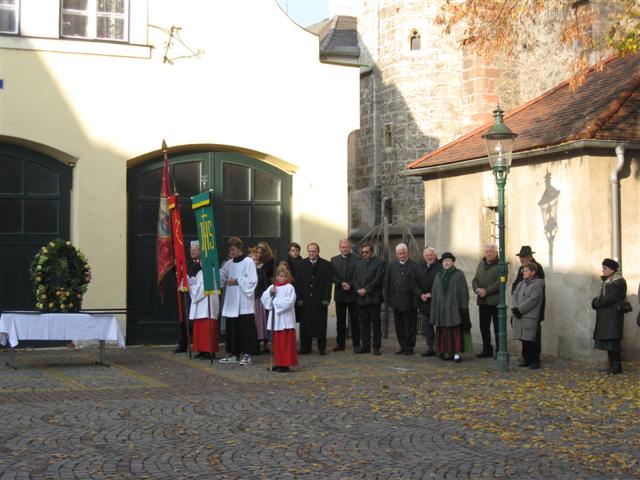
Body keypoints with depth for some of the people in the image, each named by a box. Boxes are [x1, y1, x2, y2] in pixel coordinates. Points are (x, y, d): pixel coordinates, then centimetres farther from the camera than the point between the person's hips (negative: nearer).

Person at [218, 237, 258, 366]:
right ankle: (234, 354, 15)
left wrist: (237, 281, -13)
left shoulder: (248, 262, -4)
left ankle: (247, 354, -2)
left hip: (244, 302, -6)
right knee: (232, 328, 8)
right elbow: (221, 276, 6)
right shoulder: (229, 264, 14)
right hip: (231, 302, 6)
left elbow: (252, 280, -12)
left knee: (245, 328, -5)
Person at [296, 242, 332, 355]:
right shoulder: (302, 264, 8)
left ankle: (322, 348, 10)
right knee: (305, 324, 2)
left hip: (320, 300, -1)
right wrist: (299, 298, -3)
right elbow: (298, 282, 5)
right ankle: (305, 347, 9)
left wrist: (326, 299, -8)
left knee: (321, 323, 2)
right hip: (305, 300, 2)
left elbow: (328, 283, 0)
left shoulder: (326, 265, 3)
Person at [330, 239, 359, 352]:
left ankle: (356, 344, 5)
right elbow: (332, 276, 3)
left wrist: (349, 284, -17)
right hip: (339, 295, 3)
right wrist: (341, 283, -11)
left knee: (354, 321, 1)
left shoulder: (356, 259, -2)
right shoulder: (334, 260, 10)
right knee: (340, 321, 8)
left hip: (353, 294, -3)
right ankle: (340, 343, 14)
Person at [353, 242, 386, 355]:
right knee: (364, 324, 7)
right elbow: (355, 279, 13)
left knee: (375, 323, -2)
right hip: (361, 298, 5)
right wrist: (359, 290, -4)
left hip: (373, 298, -5)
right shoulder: (359, 263, 18)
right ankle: (365, 346, 12)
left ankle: (376, 347, 1)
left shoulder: (379, 263, 0)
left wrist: (366, 289, -13)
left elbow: (377, 279, -10)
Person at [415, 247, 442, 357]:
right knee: (426, 326, 8)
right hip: (424, 301, 6)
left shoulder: (440, 267, -8)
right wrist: (421, 294, -2)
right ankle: (430, 349, 15)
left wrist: (432, 294, -13)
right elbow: (416, 283, 13)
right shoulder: (420, 268, 12)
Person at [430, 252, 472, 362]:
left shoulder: (459, 274, 1)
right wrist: (434, 310, 8)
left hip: (454, 307, -4)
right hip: (441, 309, 4)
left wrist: (463, 307, -11)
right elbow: (434, 293, 14)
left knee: (456, 331, -5)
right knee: (444, 332, 3)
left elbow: (464, 291, -4)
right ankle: (447, 352, 7)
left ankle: (457, 352, -5)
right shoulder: (438, 275, 14)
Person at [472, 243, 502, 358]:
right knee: (484, 327, 10)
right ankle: (487, 350, 20)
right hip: (483, 301, 6)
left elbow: (500, 282, -15)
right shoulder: (481, 264, 16)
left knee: (498, 328, -1)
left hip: (495, 301, -6)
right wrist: (477, 289, -6)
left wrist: (486, 291, -18)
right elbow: (475, 280, 14)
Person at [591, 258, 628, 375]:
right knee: (607, 339, 7)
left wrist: (596, 302, -6)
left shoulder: (618, 282, -11)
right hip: (605, 316, 9)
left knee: (612, 339, -10)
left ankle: (617, 366, -8)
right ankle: (612, 365, 11)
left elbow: (609, 299, -18)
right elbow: (601, 298, 17)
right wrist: (596, 302, -3)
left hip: (613, 315, -9)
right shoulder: (606, 281, 17)